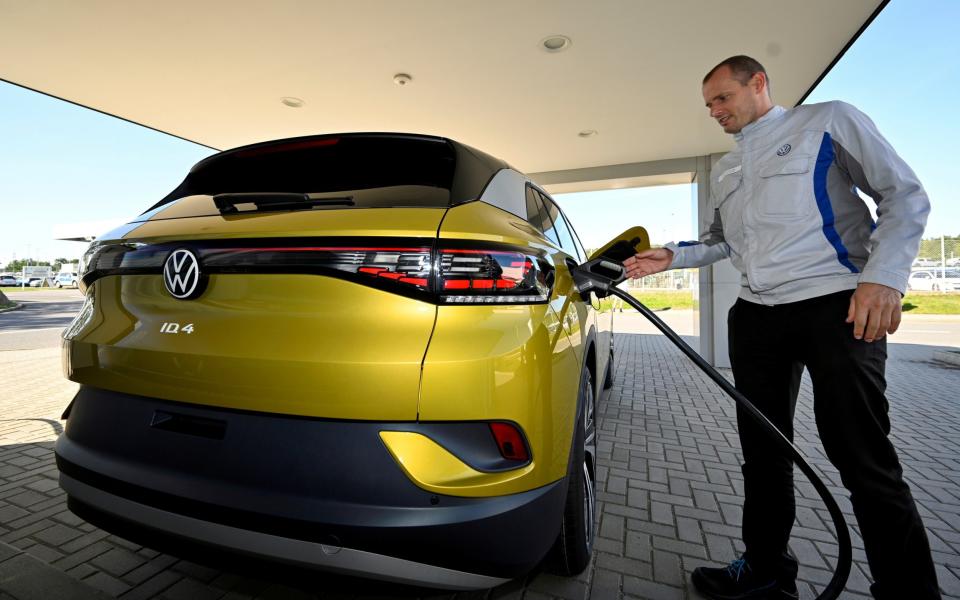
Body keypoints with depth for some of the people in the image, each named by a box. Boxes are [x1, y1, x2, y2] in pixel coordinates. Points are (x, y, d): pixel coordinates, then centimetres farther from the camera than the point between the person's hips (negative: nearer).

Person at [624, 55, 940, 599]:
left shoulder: (830, 120, 5)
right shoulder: (723, 171, 22)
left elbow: (906, 195, -1)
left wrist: (883, 276, -15)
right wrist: (672, 256, 11)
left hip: (837, 305, -5)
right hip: (757, 316, 6)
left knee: (865, 461, -3)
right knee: (763, 450, 10)